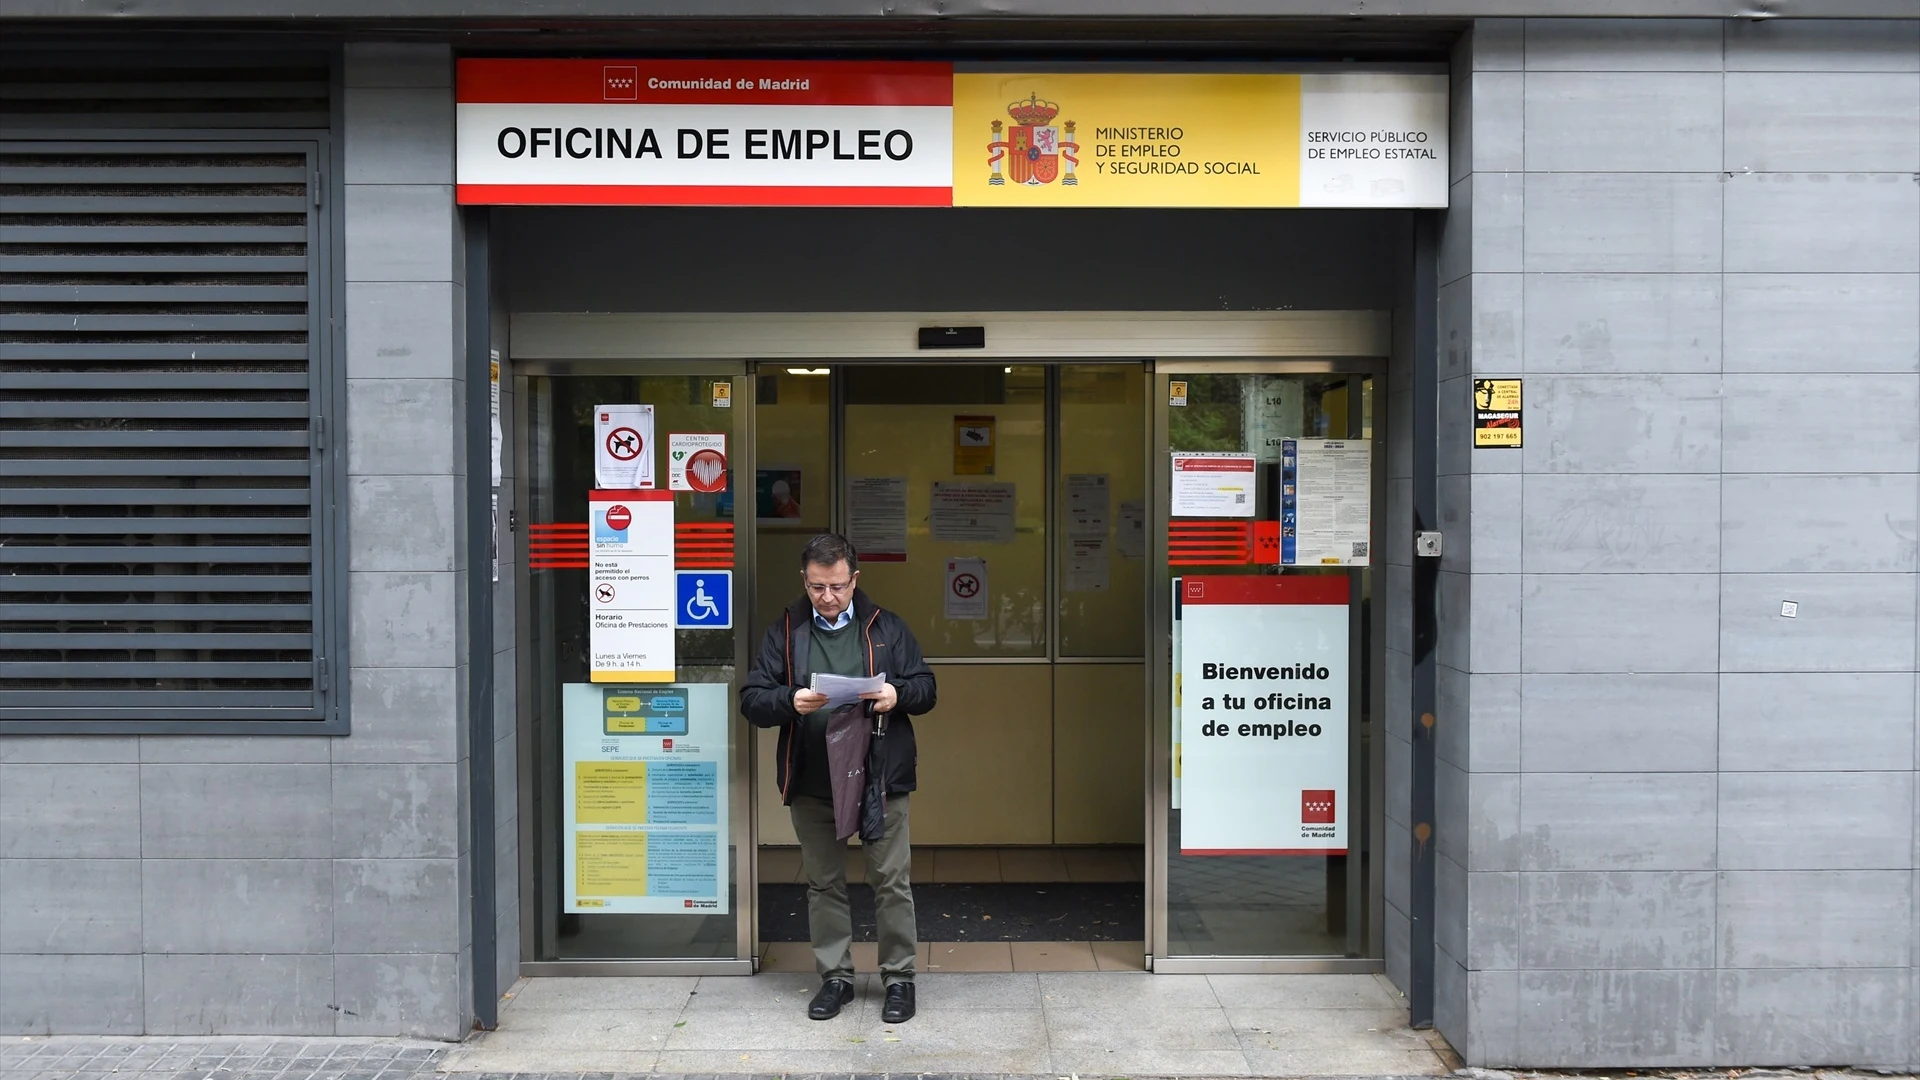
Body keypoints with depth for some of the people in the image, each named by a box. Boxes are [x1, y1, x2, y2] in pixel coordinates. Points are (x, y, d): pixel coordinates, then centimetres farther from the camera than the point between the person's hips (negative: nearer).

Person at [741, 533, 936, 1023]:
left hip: (881, 777, -1)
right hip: (811, 782, 1)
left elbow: (926, 688, 6)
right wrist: (790, 701, -21)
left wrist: (897, 694, -16)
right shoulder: (785, 631, 3)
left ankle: (899, 977, 18)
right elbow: (751, 699, -1)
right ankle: (835, 976, 24)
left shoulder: (886, 627, 3)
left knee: (891, 881, 4)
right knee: (824, 884, 11)